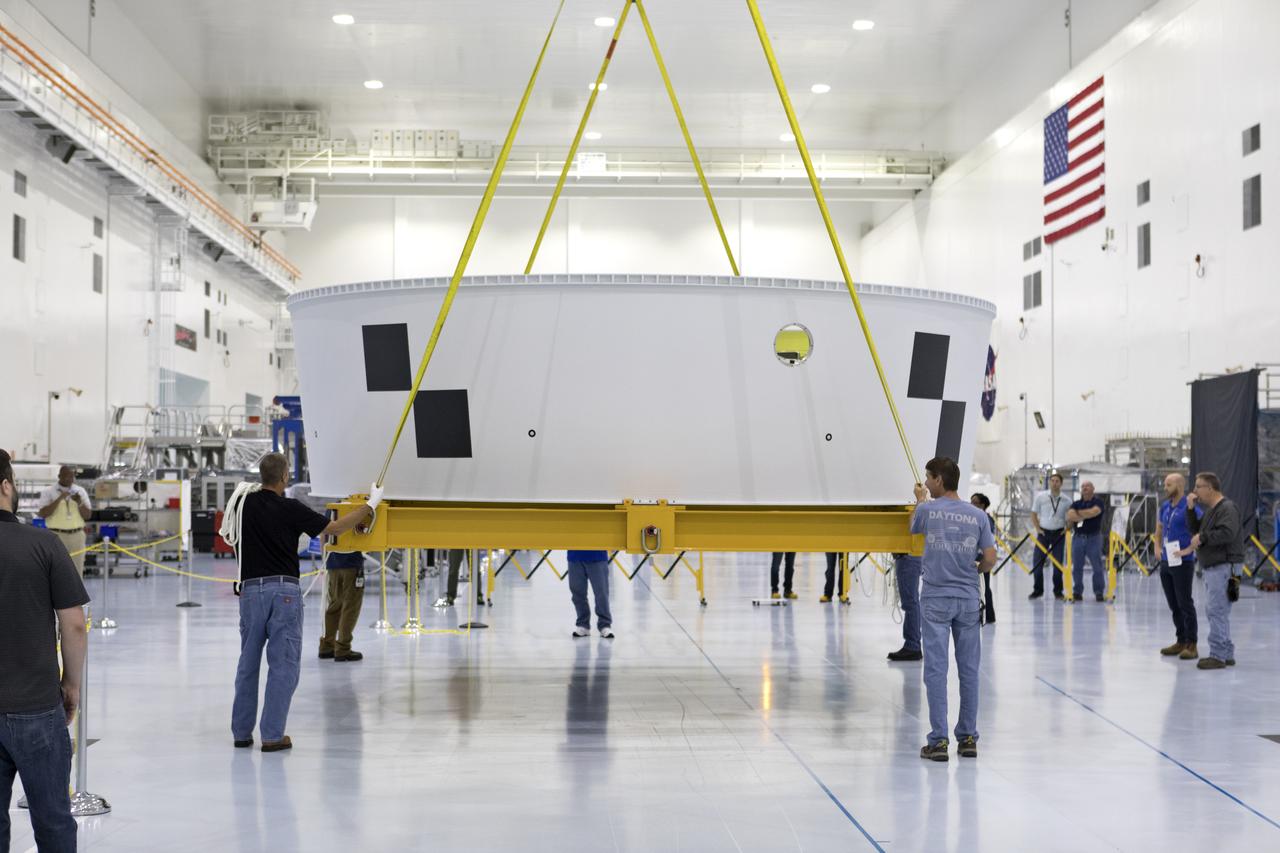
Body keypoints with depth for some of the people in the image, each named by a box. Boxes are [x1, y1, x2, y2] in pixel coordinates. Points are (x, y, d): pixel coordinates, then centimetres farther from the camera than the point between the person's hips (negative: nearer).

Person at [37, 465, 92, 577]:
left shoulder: (80, 491, 8)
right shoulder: (48, 492, -1)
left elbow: (88, 516, 6)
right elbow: (42, 514, -11)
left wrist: (80, 503, -13)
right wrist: (59, 499, -17)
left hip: (76, 535, 3)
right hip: (56, 535, -3)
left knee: (77, 571, 5)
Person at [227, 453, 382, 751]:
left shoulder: (244, 503, 4)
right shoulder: (290, 509, -6)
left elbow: (229, 533, 25)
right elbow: (334, 528, -1)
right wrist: (371, 504, 9)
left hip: (250, 590, 4)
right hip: (284, 591, -4)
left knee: (248, 664, 14)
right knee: (283, 665, 1)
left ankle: (241, 733, 18)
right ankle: (272, 735, -3)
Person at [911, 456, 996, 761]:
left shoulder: (927, 510, -4)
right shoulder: (978, 515, 1)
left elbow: (912, 528, 18)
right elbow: (990, 559, -1)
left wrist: (920, 500, 35)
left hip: (935, 600, -2)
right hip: (968, 599, 3)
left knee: (936, 670, -2)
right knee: (968, 670, 9)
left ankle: (938, 740, -4)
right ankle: (968, 737, 14)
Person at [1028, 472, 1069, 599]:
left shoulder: (1066, 501, -2)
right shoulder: (1041, 497, -3)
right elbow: (1034, 514, 5)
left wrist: (1067, 529, -3)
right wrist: (1038, 529, -2)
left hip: (1059, 533, 0)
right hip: (1043, 532, 0)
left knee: (1058, 563, 2)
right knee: (1038, 562, -1)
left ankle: (1058, 591, 13)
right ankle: (1037, 590, 11)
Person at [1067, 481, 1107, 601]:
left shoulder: (1098, 502, 3)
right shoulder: (1076, 504, 13)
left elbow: (1093, 512, -16)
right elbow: (1069, 516, -4)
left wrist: (1078, 513, -2)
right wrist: (1085, 515, -10)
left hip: (1094, 538, -3)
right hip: (1078, 537, 3)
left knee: (1098, 567, -5)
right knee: (1077, 567, 2)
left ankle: (1099, 592, 2)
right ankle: (1077, 592, 9)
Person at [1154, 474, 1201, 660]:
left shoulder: (1189, 508, -13)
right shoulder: (1165, 507, 11)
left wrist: (1188, 550, -21)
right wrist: (1158, 548, 18)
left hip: (1183, 563, -8)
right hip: (1166, 562, 8)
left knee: (1185, 604, -5)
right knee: (1173, 605, 12)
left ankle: (1191, 645, -1)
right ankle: (1180, 641, 20)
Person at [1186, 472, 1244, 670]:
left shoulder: (1227, 508, -12)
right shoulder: (1211, 509, 19)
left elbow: (1227, 533, -26)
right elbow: (1195, 529, 21)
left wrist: (1202, 538, -15)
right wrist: (1191, 509, 9)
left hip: (1224, 566, -10)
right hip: (1212, 567, 10)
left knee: (1217, 610, -11)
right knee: (1218, 611, 14)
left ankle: (1218, 655, -9)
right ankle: (1227, 654, 20)